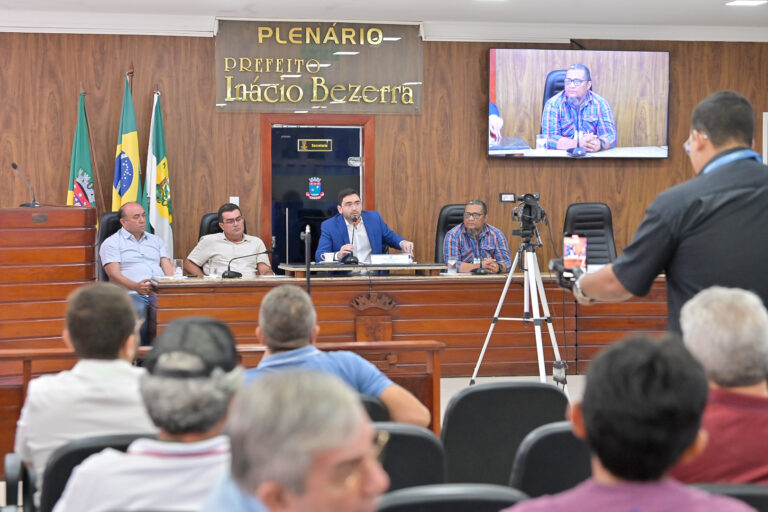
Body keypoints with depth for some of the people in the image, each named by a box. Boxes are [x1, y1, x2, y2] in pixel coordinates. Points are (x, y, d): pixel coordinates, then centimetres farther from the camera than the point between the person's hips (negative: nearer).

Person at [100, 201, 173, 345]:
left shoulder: (156, 241, 27)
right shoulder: (111, 243, 12)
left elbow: (168, 268, 17)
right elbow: (114, 275, -1)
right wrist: (136, 286, -21)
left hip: (159, 293, 3)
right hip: (131, 294, -3)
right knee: (137, 311, -37)